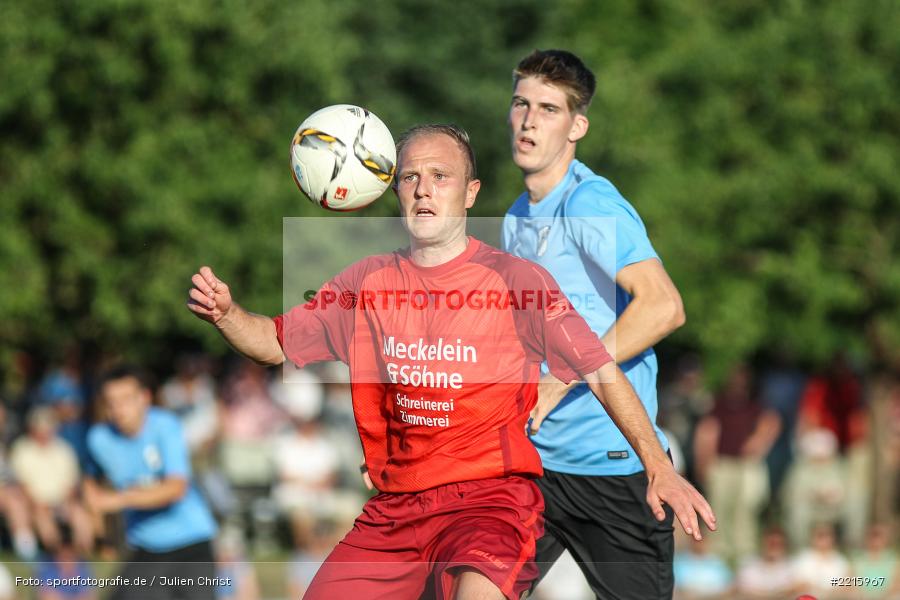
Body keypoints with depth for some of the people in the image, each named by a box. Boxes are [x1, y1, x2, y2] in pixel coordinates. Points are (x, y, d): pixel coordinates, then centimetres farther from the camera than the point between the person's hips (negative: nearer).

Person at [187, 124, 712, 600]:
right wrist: (226, 314, -7)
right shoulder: (369, 281, 10)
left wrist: (659, 468, -10)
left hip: (490, 497, -5)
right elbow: (275, 342, 15)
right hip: (393, 509, 5)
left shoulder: (516, 279, -2)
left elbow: (603, 374, -2)